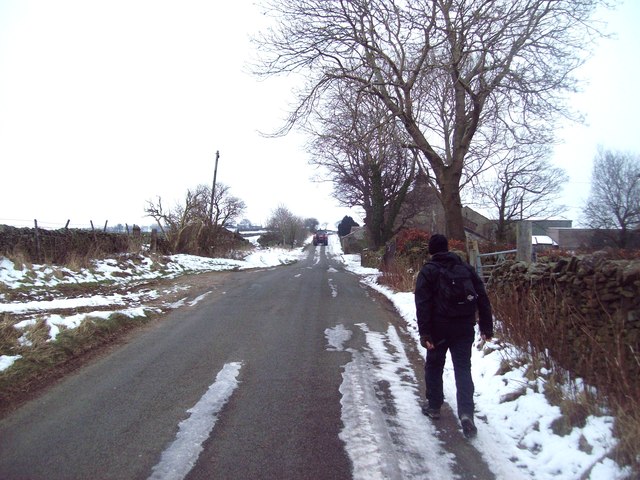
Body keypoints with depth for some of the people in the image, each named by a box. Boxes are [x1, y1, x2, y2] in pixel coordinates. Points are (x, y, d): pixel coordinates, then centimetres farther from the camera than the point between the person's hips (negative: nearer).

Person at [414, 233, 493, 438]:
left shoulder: (428, 271, -5)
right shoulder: (466, 268, 7)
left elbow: (423, 305, -13)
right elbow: (482, 298, 6)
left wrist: (424, 333, -13)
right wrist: (487, 327, 10)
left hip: (439, 329, -3)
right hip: (464, 329, 3)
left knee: (434, 366, 15)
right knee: (463, 369, 7)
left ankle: (434, 406, 25)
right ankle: (466, 412, -7)